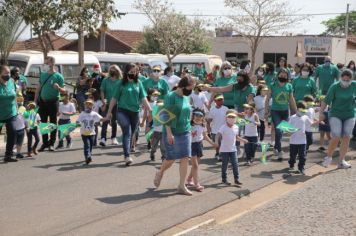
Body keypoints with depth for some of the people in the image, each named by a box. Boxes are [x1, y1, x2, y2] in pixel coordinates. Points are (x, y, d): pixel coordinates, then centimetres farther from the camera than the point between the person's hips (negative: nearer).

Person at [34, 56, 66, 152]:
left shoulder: (58, 76, -7)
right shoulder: (43, 74, 7)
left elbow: (64, 91, -7)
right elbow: (39, 88, 14)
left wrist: (58, 88, -28)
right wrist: (35, 100, 8)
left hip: (53, 102, -5)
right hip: (42, 101, 5)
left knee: (53, 123, 2)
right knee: (43, 122, 8)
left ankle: (51, 143, 9)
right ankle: (45, 143, 16)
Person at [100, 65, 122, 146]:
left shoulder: (119, 81, 0)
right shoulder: (105, 80, -3)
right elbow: (102, 92, -2)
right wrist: (103, 103, -10)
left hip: (116, 104, 2)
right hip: (107, 104, -2)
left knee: (114, 121, 13)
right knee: (105, 121, -12)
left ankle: (113, 138, 24)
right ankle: (103, 138, -16)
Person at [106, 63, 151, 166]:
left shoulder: (138, 83, 7)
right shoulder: (121, 83, -2)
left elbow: (143, 98, 7)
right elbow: (114, 98, 2)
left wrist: (150, 110, -1)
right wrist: (109, 112, 2)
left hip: (135, 112, 4)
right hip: (123, 111, -4)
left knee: (131, 134, 11)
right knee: (127, 133, -15)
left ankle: (127, 154, 24)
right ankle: (127, 156, -21)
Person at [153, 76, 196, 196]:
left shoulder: (186, 98, 11)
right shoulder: (171, 96, -11)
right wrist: (169, 133, -21)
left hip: (185, 133, 6)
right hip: (172, 133, -6)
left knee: (185, 158, 0)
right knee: (171, 158, 0)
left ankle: (182, 186, 7)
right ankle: (160, 173, 31)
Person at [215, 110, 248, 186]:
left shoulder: (236, 127, 5)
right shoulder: (223, 128, -12)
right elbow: (218, 135, -21)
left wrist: (242, 140, 3)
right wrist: (216, 142, -39)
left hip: (233, 149, 4)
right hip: (224, 150, -4)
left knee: (235, 164, 0)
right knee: (224, 165, 6)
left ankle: (236, 179, 6)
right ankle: (224, 179, 18)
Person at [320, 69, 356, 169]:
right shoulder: (335, 87, -12)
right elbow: (326, 100, -12)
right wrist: (321, 112, -17)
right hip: (336, 115, -3)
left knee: (346, 138, -1)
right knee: (336, 137, -12)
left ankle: (341, 161, 8)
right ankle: (329, 157, 11)